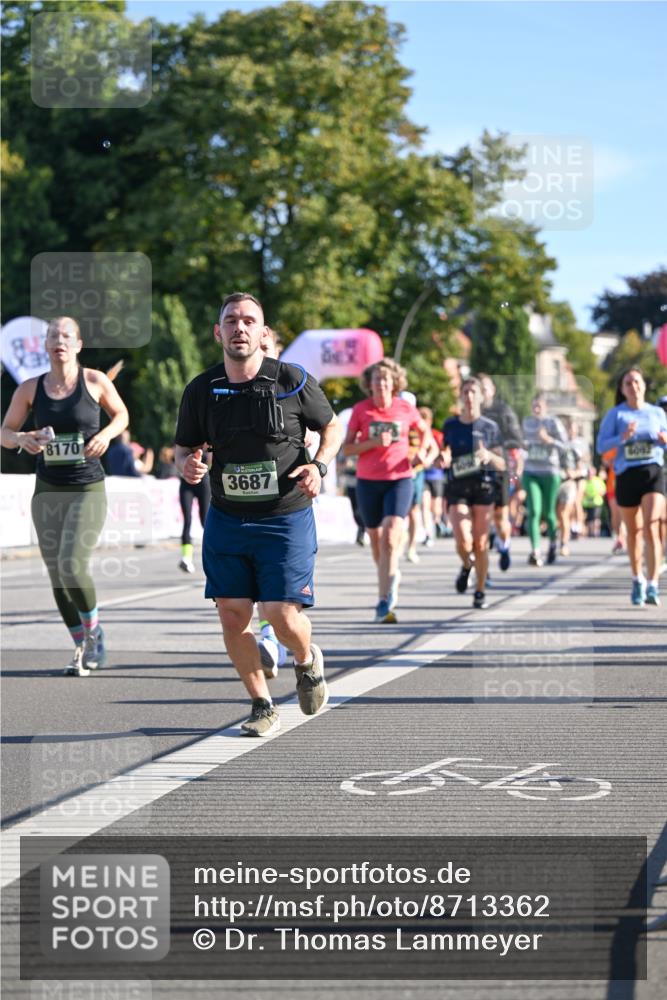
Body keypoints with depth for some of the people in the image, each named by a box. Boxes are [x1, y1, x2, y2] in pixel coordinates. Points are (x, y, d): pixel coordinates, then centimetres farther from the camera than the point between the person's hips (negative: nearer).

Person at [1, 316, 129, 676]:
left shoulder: (95, 381, -3)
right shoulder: (30, 389, 2)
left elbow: (121, 414, 12)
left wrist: (106, 434, -8)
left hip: (88, 490, -3)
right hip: (47, 491, 3)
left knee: (72, 566, -18)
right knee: (57, 576, 5)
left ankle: (94, 632, 7)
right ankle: (83, 648, 22)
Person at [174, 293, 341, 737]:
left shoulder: (294, 381, -8)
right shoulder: (201, 390, -2)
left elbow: (332, 426, 7)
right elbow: (184, 447, 11)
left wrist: (319, 465, -11)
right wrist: (187, 465, -13)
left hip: (286, 518, -3)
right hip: (226, 519, 3)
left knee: (284, 616, -10)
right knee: (233, 617, -1)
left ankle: (307, 661, 27)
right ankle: (263, 707, 19)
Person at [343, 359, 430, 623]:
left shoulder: (405, 408, 2)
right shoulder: (360, 410, -1)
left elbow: (423, 431, 22)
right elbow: (347, 448, -2)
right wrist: (373, 443, -17)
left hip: (400, 479, -1)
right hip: (368, 482, 1)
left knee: (391, 537, -18)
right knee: (376, 539, 11)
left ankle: (384, 602, -20)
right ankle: (391, 576, 43)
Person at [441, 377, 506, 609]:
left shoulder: (490, 427, 5)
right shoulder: (450, 425, 9)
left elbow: (502, 465, 5)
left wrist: (488, 456, -16)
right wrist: (444, 459, -8)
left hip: (483, 487, -1)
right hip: (457, 488, 1)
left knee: (480, 544, -3)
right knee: (463, 542, -16)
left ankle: (480, 592, 12)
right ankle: (466, 566, 18)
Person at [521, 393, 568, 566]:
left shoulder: (553, 422, -4)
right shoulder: (527, 421, 10)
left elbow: (564, 445, -10)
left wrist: (548, 439, -25)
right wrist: (524, 445, 7)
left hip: (550, 473, -2)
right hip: (530, 473, 2)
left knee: (548, 513, 7)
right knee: (533, 511, -13)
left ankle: (553, 542, 37)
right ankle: (535, 551, -19)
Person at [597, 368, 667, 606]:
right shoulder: (615, 414, 3)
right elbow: (601, 446, -3)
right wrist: (623, 437, -19)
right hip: (627, 476, 0)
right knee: (633, 532, 11)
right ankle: (638, 580, 31)